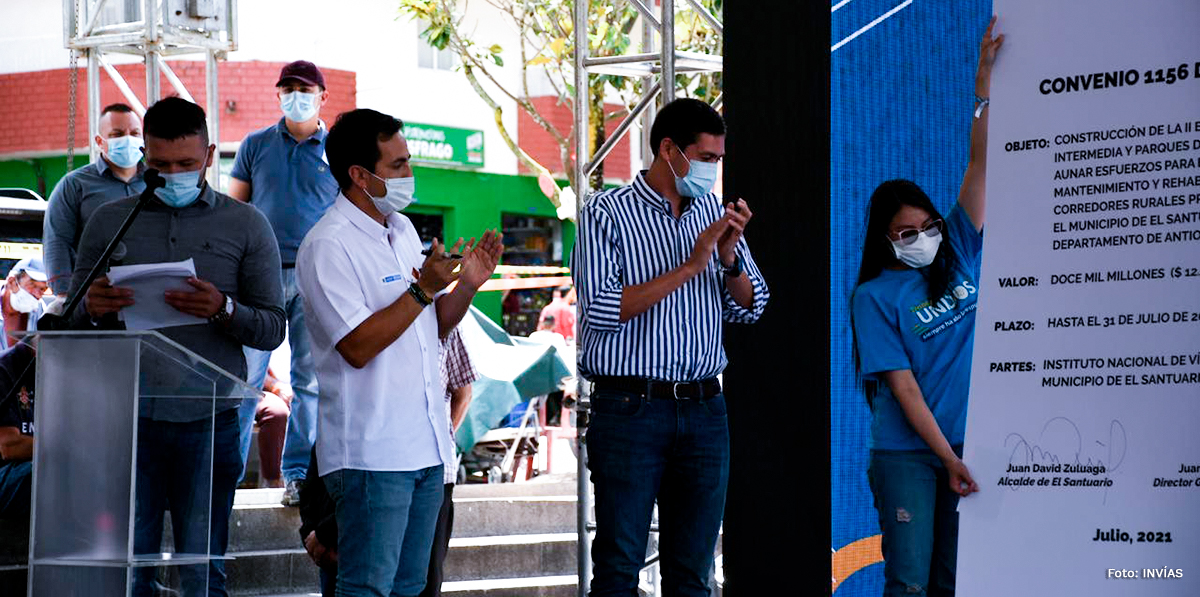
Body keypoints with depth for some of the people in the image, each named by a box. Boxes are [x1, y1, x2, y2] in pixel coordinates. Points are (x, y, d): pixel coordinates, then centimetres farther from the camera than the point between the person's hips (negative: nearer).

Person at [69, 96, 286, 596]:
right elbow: (73, 323, 13)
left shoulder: (246, 226, 9)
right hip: (128, 417, 1)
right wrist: (92, 310, -10)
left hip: (208, 420, -1)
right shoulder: (108, 222, 12)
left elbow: (273, 329, 6)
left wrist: (224, 311, -15)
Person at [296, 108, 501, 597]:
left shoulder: (402, 229, 14)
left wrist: (467, 285, 3)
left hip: (426, 446, 9)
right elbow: (358, 346, -20)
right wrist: (423, 290, -21)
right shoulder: (328, 246, -13)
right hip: (371, 454, -9)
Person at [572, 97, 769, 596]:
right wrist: (689, 267, -16)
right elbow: (602, 311, -15)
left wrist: (729, 255, -7)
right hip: (630, 409, -5)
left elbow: (749, 308, 13)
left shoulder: (714, 212, 13)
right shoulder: (606, 214, -4)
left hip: (704, 410, 5)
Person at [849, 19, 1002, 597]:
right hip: (907, 452, -4)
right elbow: (902, 385, -9)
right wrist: (948, 458, -15)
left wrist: (984, 78, -3)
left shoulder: (958, 255, 8)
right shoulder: (875, 297, -3)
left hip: (967, 444, 4)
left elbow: (979, 163, 3)